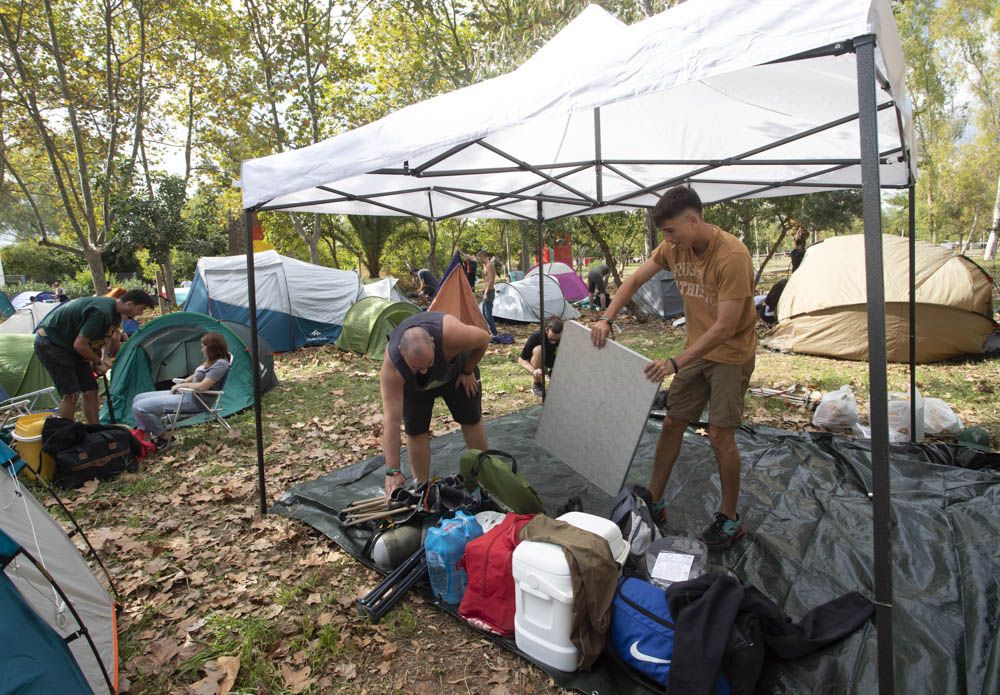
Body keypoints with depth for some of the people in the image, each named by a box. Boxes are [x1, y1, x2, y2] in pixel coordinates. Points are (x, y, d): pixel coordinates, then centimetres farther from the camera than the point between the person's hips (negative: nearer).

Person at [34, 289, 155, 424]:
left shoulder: (115, 312, 0)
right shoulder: (101, 312, -30)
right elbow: (80, 345, -28)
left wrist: (114, 339, -11)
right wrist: (98, 362, -15)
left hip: (68, 345, 9)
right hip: (49, 343, -9)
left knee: (90, 391, 4)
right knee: (71, 394, -13)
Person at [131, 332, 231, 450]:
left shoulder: (221, 364, -18)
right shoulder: (211, 361, 12)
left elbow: (202, 386, -24)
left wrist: (181, 385, -9)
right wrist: (181, 383, 5)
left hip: (194, 401, -11)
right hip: (187, 393, 11)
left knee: (140, 407, -17)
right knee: (138, 399, 9)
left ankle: (162, 438, 0)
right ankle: (144, 436, 4)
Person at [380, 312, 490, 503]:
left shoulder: (450, 334, -47)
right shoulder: (392, 368, -42)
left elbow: (483, 338, -24)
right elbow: (391, 421, -41)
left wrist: (468, 372, -14)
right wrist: (393, 472, -41)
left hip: (456, 371, 1)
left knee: (471, 419, 6)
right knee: (415, 430, -8)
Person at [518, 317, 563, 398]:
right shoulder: (536, 336, -29)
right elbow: (521, 360, -23)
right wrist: (533, 371, -41)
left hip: (555, 364, 3)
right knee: (538, 349, -34)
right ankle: (536, 385, -16)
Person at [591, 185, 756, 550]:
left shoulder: (732, 255, -27)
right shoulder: (674, 247, -6)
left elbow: (725, 327, -28)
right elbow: (635, 279, 4)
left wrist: (676, 362, -32)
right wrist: (606, 318, -10)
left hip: (731, 353, -6)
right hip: (697, 350, 7)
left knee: (719, 435, -6)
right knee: (672, 424, 8)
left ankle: (730, 519, 13)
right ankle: (654, 502, 21)